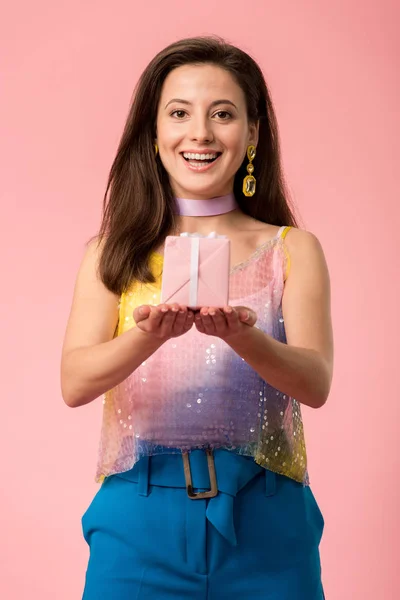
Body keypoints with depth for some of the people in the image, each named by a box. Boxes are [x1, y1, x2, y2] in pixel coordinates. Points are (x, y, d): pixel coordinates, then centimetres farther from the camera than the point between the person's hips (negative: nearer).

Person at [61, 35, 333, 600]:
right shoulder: (113, 254, 7)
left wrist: (243, 338, -27)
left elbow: (316, 383, -6)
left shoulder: (294, 250, 6)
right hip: (141, 521, 0)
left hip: (263, 525, 0)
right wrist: (149, 336, -26)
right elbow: (74, 382, -6)